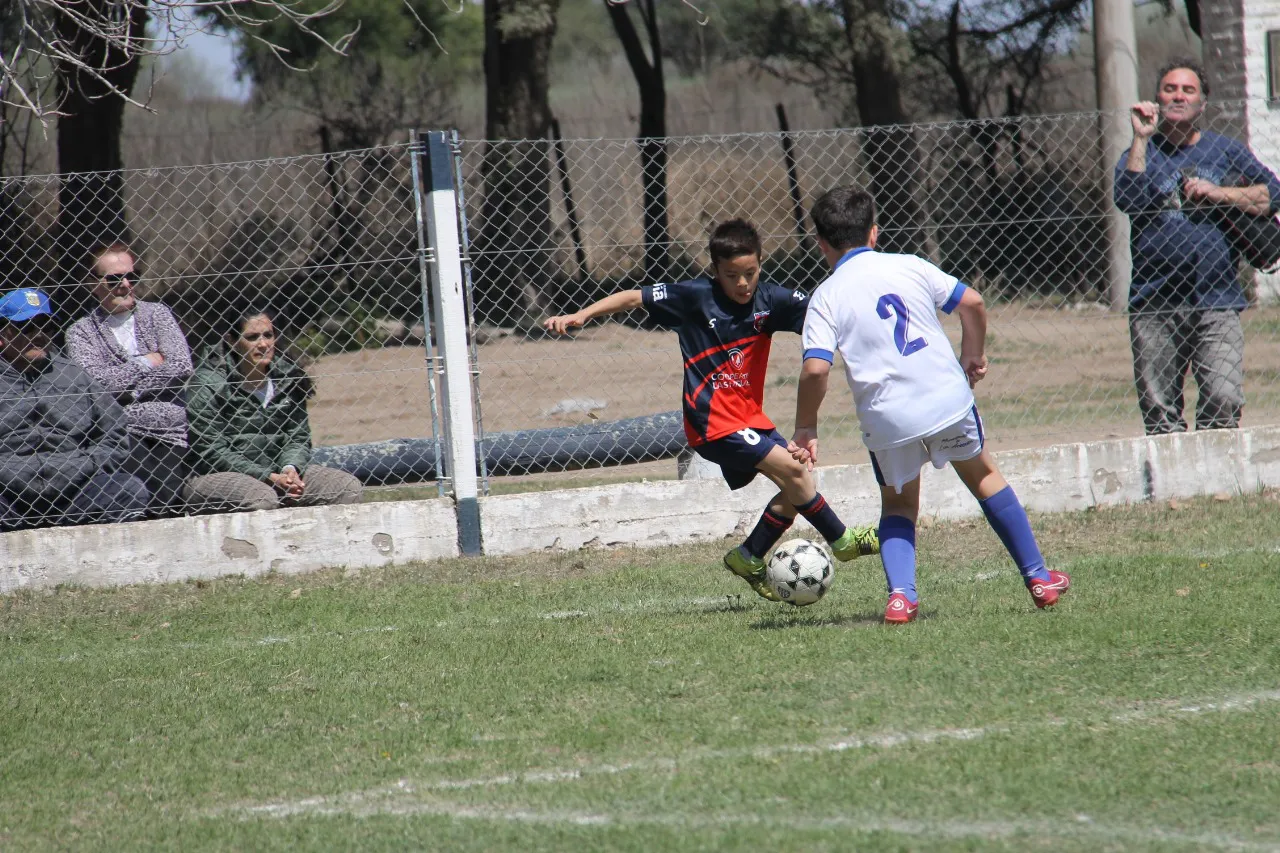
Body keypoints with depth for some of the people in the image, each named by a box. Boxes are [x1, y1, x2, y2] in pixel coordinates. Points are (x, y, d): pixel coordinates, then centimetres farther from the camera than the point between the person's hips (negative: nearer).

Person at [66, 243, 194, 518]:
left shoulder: (157, 314, 16)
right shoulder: (81, 332, 10)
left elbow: (182, 367, 1)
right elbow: (94, 381, -7)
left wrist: (127, 390, -3)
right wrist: (147, 361, 0)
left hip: (172, 431, 2)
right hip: (122, 432, -2)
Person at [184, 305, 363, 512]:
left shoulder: (286, 377, 7)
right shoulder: (208, 384, -10)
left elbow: (299, 437, 11)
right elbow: (212, 452, -13)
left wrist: (290, 468, -13)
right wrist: (268, 477, -19)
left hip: (276, 473, 6)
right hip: (216, 476, -6)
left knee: (348, 487, -9)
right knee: (261, 498, -38)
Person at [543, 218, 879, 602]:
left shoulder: (769, 300, -2)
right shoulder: (695, 297, -10)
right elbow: (634, 297, -6)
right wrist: (580, 316, -14)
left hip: (748, 416, 6)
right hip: (713, 422, -6)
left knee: (795, 490, 5)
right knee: (792, 469, -16)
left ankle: (749, 559, 20)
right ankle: (841, 540, -1)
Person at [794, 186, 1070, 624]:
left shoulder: (826, 298, -1)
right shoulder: (909, 266, 6)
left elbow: (815, 369, -12)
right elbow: (971, 302, 4)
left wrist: (805, 429, 0)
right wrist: (973, 356, 20)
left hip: (887, 419, -2)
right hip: (948, 398, 2)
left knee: (898, 505, 20)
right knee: (983, 476, 25)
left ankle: (900, 594, -3)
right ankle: (1038, 577, 29)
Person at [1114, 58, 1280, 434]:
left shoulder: (1225, 151, 14)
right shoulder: (1142, 152, 11)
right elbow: (1127, 199, -9)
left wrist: (1215, 192, -6)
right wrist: (1141, 137, -11)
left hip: (1216, 304, 0)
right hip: (1155, 308, 0)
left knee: (1224, 404, -12)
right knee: (1160, 415, 0)